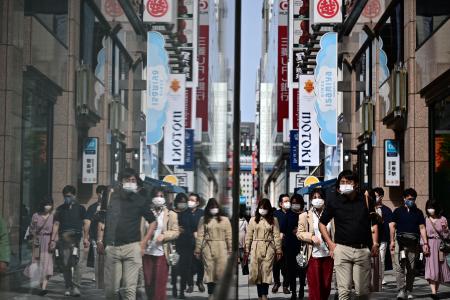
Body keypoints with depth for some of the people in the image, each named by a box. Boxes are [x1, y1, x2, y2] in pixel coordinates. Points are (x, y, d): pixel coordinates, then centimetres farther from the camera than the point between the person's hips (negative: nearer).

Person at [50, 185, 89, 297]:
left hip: (75, 238, -3)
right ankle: (68, 287, 10)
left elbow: (85, 224, 8)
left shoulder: (80, 208, 9)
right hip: (63, 239, 3)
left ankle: (75, 287, -18)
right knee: (64, 264, 2)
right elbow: (56, 225, 14)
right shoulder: (60, 209, 15)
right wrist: (53, 240, 7)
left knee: (74, 262, -17)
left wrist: (85, 238, -2)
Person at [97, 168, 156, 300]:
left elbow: (153, 221, 14)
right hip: (112, 248, 1)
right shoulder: (111, 197, 8)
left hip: (132, 247, -1)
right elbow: (102, 221, 14)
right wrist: (100, 241, 5)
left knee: (129, 288, -6)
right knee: (111, 288, 2)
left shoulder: (139, 200, 6)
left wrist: (143, 242, 5)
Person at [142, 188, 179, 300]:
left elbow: (176, 232, -1)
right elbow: (140, 231, 9)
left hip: (161, 253, -2)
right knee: (148, 283, 8)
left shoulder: (170, 214, 3)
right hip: (147, 253, 2)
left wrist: (164, 236, -18)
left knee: (160, 284, -2)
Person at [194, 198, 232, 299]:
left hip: (221, 249, 0)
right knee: (209, 270, 1)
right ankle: (211, 294, 7)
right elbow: (200, 236, 4)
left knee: (222, 271, -5)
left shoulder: (225, 220, 7)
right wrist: (198, 250, 0)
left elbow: (229, 236, 6)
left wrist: (230, 250, 2)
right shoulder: (203, 220, 7)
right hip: (208, 249, 0)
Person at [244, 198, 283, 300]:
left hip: (269, 249, -1)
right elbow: (249, 236, 8)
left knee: (266, 271, -6)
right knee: (257, 272, -1)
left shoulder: (273, 220, 5)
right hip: (256, 248, 1)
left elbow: (277, 236, 3)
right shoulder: (253, 220, 8)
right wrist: (246, 251, 4)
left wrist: (278, 250, -1)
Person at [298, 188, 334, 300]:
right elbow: (299, 233, 2)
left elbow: (335, 232, 10)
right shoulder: (305, 216, 5)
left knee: (326, 285, 7)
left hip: (328, 254, 2)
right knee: (314, 285, -1)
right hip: (313, 255, -2)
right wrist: (311, 237, -15)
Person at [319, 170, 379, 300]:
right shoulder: (334, 200, 1)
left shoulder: (365, 200, 4)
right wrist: (330, 244, 3)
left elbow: (373, 223, 14)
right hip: (342, 249, -1)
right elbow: (322, 224, 12)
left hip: (363, 250, 1)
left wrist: (375, 244, 4)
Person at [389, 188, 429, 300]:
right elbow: (392, 226, 4)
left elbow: (422, 228, 10)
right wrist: (392, 241, -5)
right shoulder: (398, 211, 7)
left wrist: (425, 243, 2)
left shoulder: (418, 212, 13)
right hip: (400, 242, -2)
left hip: (414, 243, 2)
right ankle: (401, 291, -14)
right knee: (399, 267, -12)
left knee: (411, 268, 5)